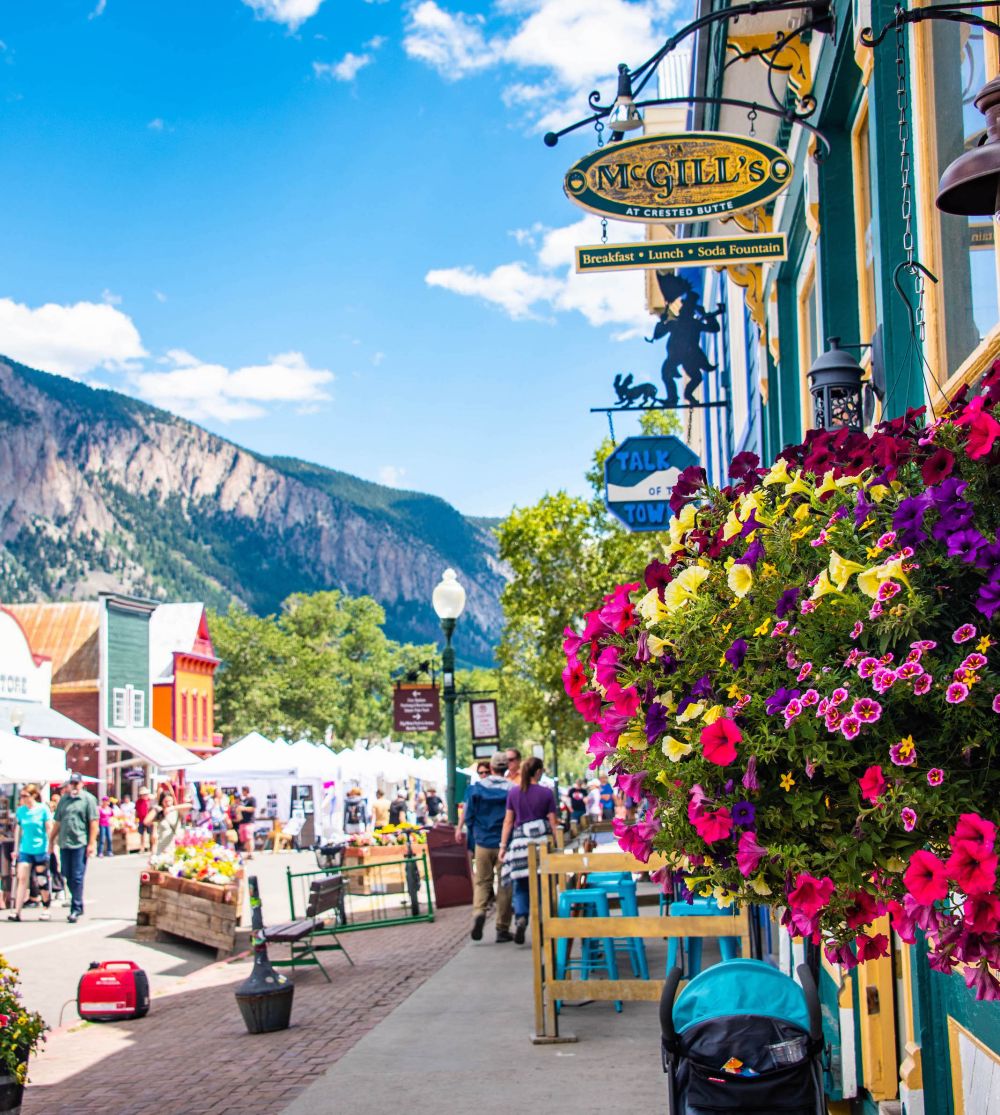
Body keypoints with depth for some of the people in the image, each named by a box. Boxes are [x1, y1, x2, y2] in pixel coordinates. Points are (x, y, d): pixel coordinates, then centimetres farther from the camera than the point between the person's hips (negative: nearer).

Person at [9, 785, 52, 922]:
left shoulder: (43, 809, -7)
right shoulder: (20, 810, 4)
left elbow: (49, 829, -5)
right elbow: (18, 830, 11)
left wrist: (50, 848, -9)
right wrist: (16, 849, 11)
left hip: (40, 849, -3)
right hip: (25, 850, 3)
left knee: (42, 880, 3)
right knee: (22, 879, -5)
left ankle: (45, 909, 19)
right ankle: (17, 912, -7)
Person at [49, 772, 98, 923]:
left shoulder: (88, 799, -2)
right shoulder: (63, 799, 14)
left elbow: (93, 823, -7)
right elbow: (57, 822, 19)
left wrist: (91, 843, -12)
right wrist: (51, 840, 16)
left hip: (80, 844, -6)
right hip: (64, 843, 6)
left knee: (77, 877, -5)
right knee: (68, 877, 9)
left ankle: (76, 909, -2)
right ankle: (78, 905, 22)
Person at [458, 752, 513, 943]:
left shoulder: (477, 787, 0)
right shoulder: (511, 790, -5)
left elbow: (468, 815, 3)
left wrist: (471, 845, 12)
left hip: (482, 843, 1)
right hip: (504, 844, -1)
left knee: (482, 882, 11)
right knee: (504, 885, 6)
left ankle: (478, 912, -17)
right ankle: (502, 929, 7)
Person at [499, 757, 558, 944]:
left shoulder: (513, 792, 6)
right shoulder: (546, 793, 0)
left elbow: (508, 821, 7)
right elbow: (552, 822, 1)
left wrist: (503, 845, 10)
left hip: (520, 839, 1)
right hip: (542, 839, -1)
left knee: (521, 886, 7)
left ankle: (520, 917, -16)